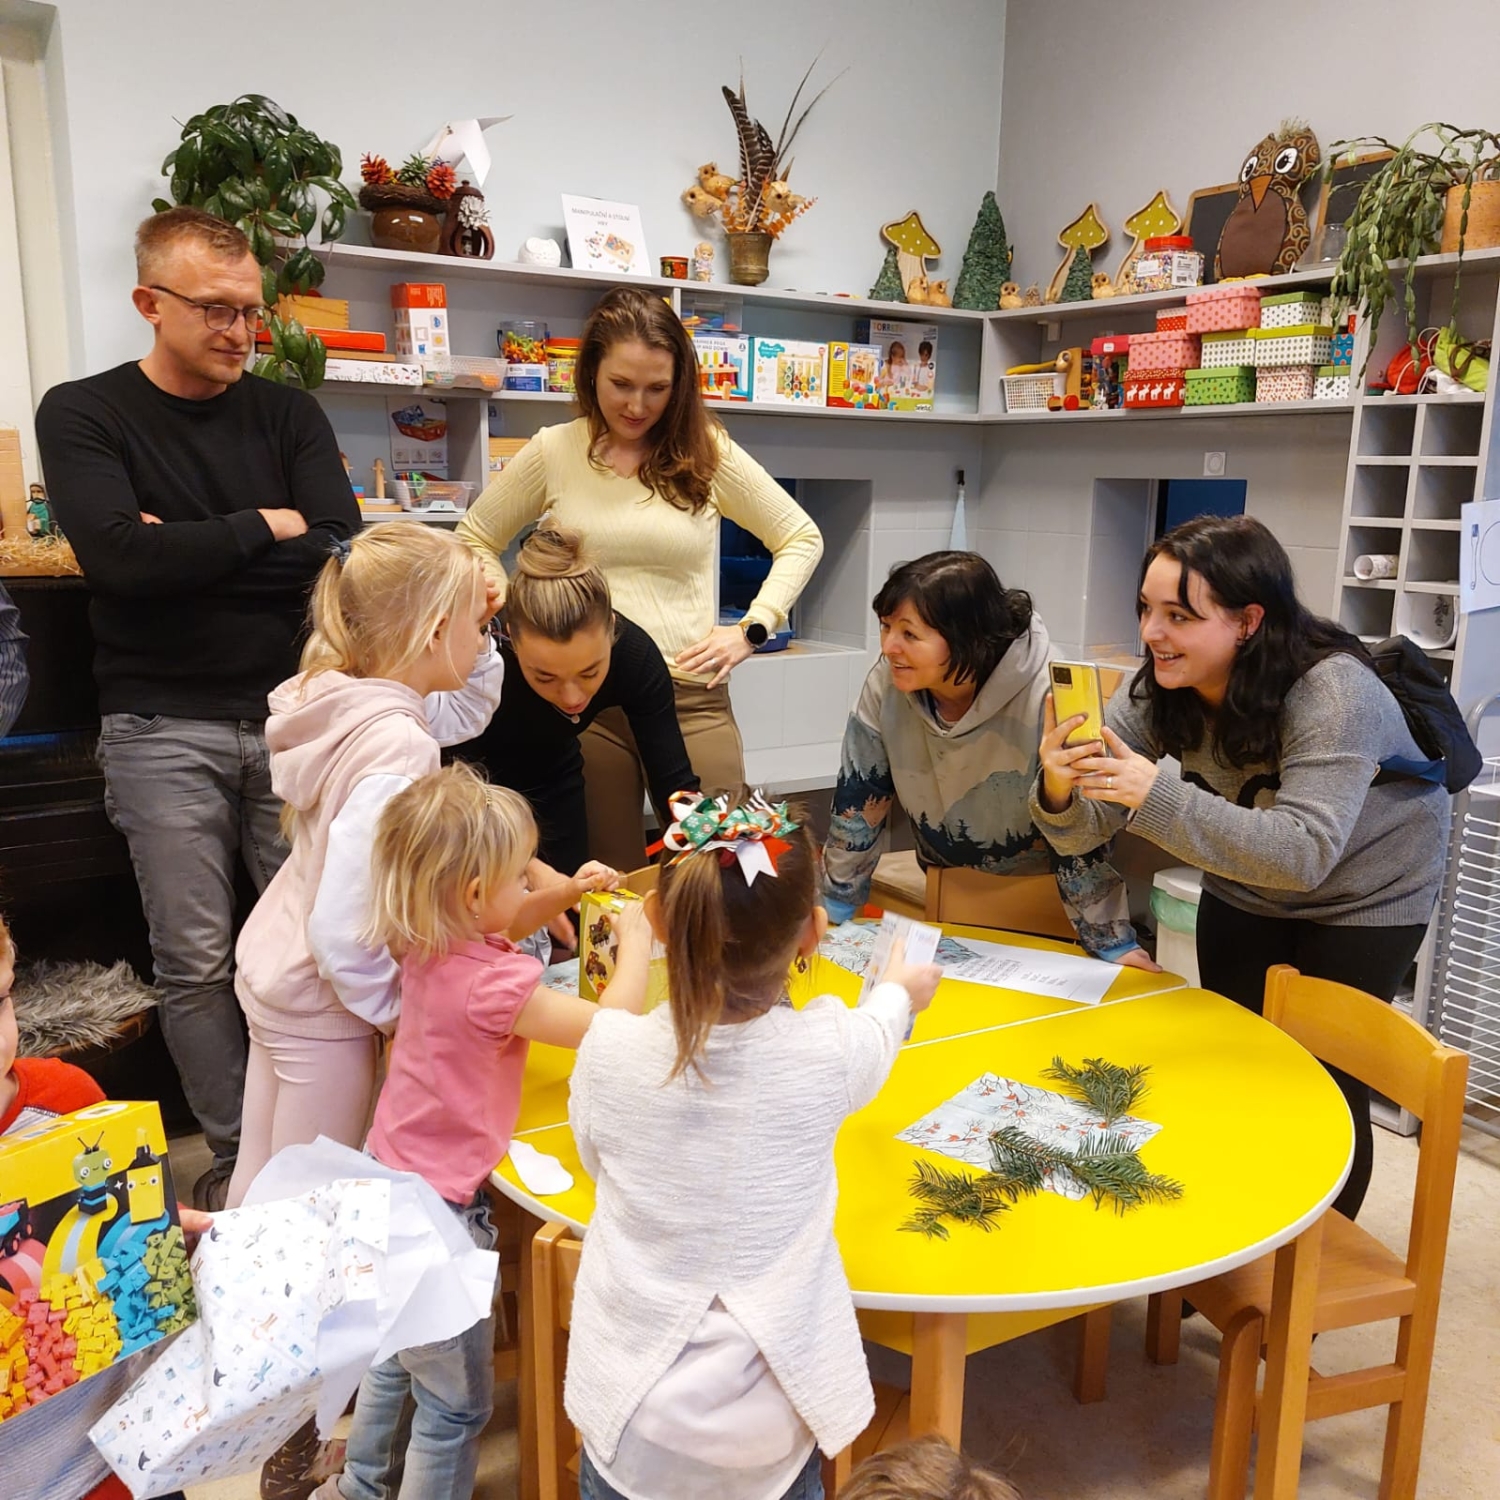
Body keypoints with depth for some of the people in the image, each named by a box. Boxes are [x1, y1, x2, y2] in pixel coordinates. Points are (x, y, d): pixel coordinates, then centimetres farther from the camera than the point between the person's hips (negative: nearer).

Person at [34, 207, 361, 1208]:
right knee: (197, 960, 3)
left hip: (291, 711, 2)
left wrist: (185, 550, -11)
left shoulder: (287, 415, 8)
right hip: (164, 726, -1)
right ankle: (236, 1151, 20)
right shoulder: (83, 416, 2)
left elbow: (340, 554, -7)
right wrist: (264, 528, -9)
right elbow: (118, 557, -15)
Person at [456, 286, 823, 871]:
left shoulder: (707, 452, 4)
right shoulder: (553, 452, 4)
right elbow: (474, 542, 15)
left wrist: (751, 629, 1)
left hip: (692, 697, 0)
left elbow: (801, 538, 11)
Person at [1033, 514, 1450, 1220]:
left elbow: (1304, 852, -43)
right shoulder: (1158, 691, -19)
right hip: (1244, 892, 5)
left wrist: (1159, 796, -52)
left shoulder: (1332, 690, -34)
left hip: (1364, 893, -5)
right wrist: (1059, 790, -46)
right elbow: (1085, 829, -22)